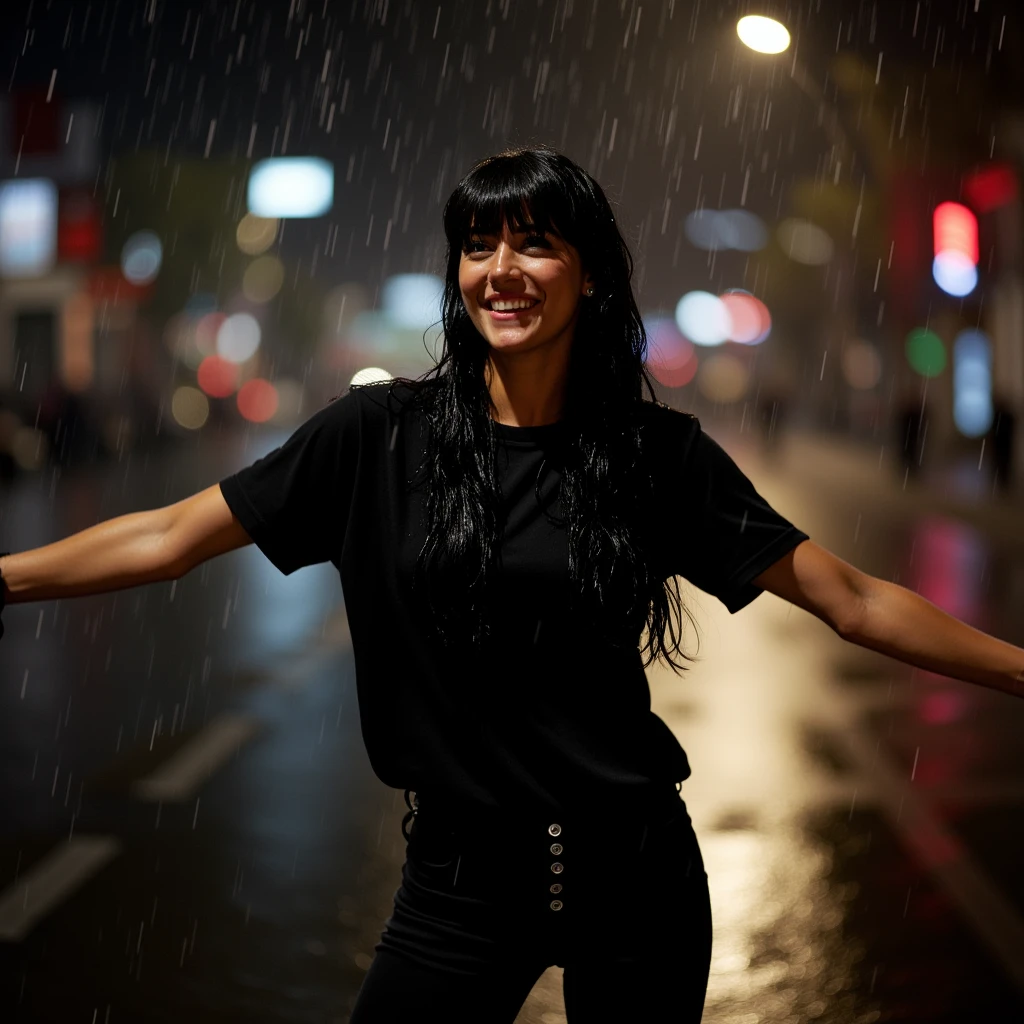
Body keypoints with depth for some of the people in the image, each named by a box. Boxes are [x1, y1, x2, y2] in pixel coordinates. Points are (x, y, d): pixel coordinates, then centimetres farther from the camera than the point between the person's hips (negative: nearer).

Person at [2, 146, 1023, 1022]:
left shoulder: (658, 451, -4)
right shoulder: (383, 433, -4)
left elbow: (852, 600, -3)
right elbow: (169, 536, -2)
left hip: (632, 869, 0)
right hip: (461, 873, 0)